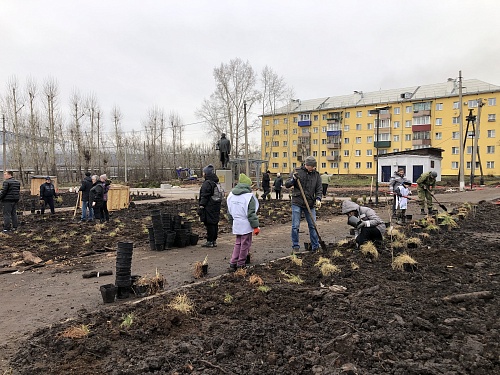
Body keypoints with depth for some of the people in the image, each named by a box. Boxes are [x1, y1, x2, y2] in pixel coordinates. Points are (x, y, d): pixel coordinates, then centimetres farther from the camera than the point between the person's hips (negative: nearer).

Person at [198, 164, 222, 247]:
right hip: (216, 207, 9)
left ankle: (210, 241, 0)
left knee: (209, 224, -4)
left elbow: (204, 196, -17)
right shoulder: (216, 183, 14)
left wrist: (201, 207, -14)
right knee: (214, 224, 12)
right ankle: (214, 241, 19)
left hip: (209, 208, -9)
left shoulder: (207, 183, -15)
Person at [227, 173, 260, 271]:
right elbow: (251, 214, -16)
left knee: (238, 243, 19)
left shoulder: (231, 195, 7)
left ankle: (233, 263, 16)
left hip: (236, 225, 6)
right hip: (246, 225, -6)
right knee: (245, 244, 6)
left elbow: (229, 212, 15)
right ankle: (241, 265, 14)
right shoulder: (249, 196, -15)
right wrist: (256, 226, -10)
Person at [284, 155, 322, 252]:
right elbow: (287, 185, -3)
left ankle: (316, 247, 17)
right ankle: (295, 247, 12)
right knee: (295, 226, 0)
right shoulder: (297, 171, -2)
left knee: (313, 226, 6)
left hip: (310, 204, 2)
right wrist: (293, 179, -22)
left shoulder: (316, 174, 5)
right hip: (297, 203, -2)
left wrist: (318, 199, -15)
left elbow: (319, 189, 4)